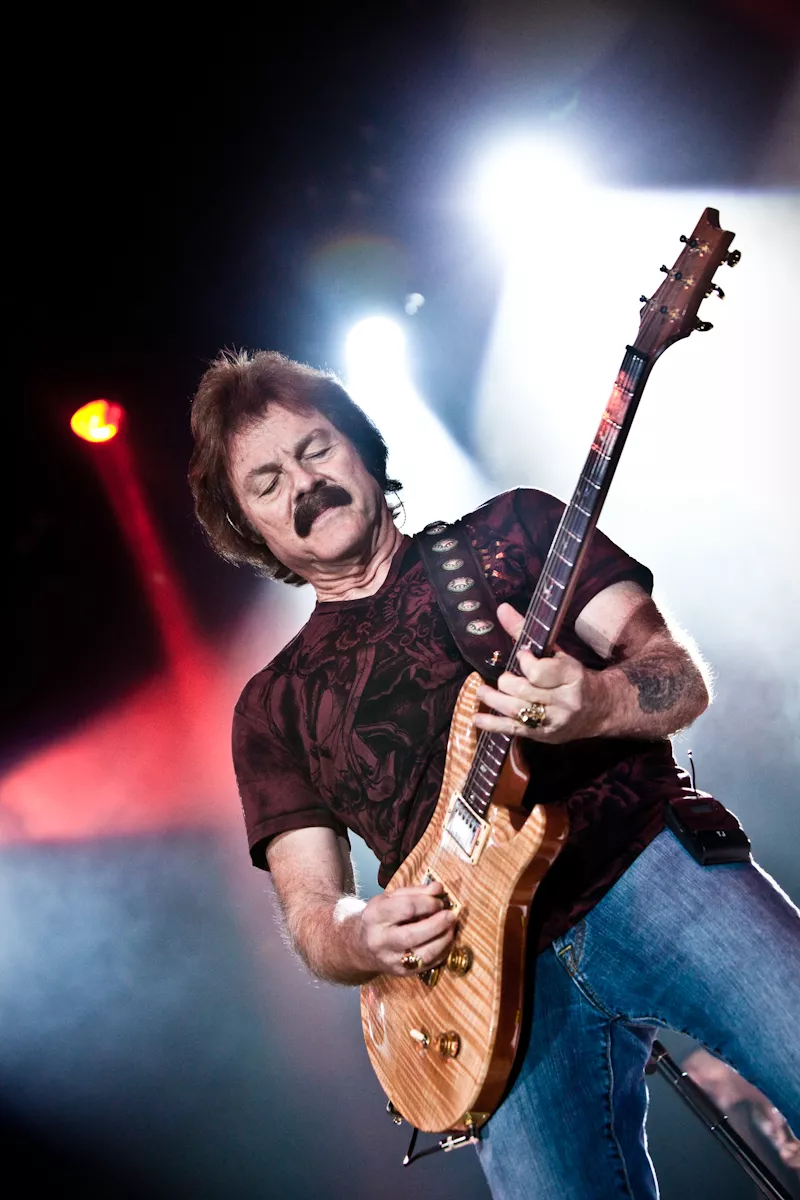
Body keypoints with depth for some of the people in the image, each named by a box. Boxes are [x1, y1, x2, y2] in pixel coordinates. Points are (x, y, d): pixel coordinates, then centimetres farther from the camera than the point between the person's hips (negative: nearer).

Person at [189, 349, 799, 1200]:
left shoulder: (514, 529, 12)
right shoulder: (272, 707, 15)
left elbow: (681, 674, 5)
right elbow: (308, 910, 11)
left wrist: (594, 703, -17)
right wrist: (359, 939, -12)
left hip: (650, 865, 0)